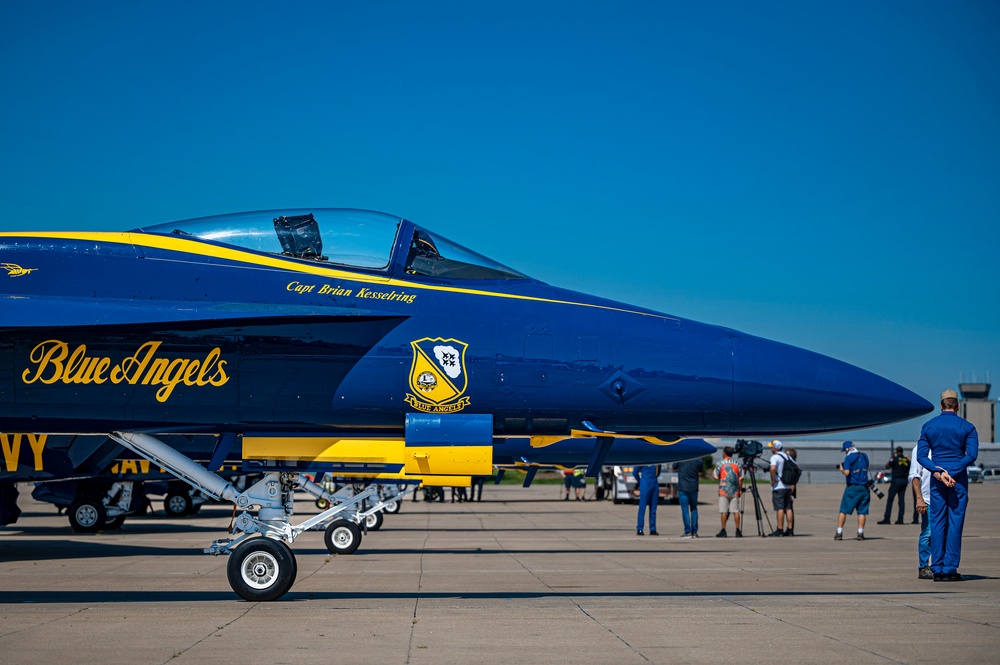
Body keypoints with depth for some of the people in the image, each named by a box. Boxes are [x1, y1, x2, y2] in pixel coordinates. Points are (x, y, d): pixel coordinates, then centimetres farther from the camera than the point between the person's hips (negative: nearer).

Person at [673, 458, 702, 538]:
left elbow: (674, 469, 5)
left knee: (685, 509, -1)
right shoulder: (698, 459, -4)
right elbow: (700, 472, 9)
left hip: (683, 487, -3)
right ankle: (694, 532, 10)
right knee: (694, 509, 12)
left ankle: (688, 532, -6)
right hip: (694, 487, 3)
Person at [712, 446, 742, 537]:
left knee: (723, 511, 0)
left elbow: (716, 476, -6)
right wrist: (740, 490, 14)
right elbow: (741, 478, 6)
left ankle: (723, 531, -1)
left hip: (723, 490, -3)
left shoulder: (720, 463, -3)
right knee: (736, 511, 3)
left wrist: (713, 471, 14)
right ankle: (738, 531, 0)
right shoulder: (737, 463, 7)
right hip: (735, 491, 3)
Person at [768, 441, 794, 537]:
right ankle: (789, 530, 8)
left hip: (778, 486, -7)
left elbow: (773, 468, -28)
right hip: (788, 486, 7)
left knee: (779, 508, -6)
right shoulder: (787, 456, 13)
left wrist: (773, 480, -16)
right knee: (788, 508, 8)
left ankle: (780, 530, -7)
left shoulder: (774, 457, -10)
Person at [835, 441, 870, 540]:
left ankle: (839, 533, -1)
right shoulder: (864, 456, 11)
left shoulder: (849, 458, -7)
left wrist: (841, 469, 4)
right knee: (862, 511, 6)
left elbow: (846, 472, -17)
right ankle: (860, 533, 0)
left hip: (852, 488, -4)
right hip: (864, 488, 4)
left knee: (843, 510, 2)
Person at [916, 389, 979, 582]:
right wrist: (952, 473, -12)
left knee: (937, 522, 5)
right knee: (955, 522, -1)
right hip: (959, 479, -2)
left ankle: (937, 569, 3)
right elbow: (972, 455, -10)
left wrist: (938, 472, -9)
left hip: (936, 479, 2)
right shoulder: (967, 427, 0)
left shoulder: (928, 426, 6)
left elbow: (921, 455, -2)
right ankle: (950, 569, -4)